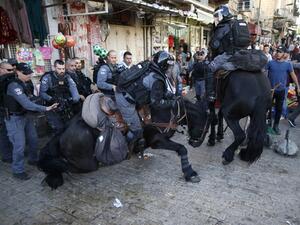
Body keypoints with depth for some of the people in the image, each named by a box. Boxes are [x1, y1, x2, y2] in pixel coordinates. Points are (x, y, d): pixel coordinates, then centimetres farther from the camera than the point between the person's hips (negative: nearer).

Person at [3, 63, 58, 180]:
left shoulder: (24, 83, 7)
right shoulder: (14, 85, -23)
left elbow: (27, 99, 4)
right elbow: (26, 104, -31)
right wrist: (45, 108, -34)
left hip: (25, 116, 9)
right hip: (14, 119, -9)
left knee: (33, 139, 17)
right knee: (20, 145, -4)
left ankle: (33, 160, 38)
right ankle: (18, 171, 13)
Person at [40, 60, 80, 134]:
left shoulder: (67, 77, 3)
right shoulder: (47, 77, -7)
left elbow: (73, 87, -13)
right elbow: (42, 93, -10)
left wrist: (75, 98, -31)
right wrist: (52, 99, -23)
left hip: (66, 106, 4)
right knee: (59, 128, -11)